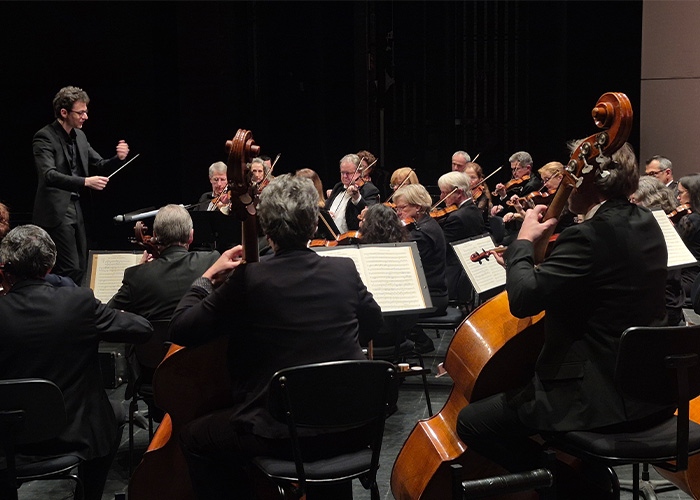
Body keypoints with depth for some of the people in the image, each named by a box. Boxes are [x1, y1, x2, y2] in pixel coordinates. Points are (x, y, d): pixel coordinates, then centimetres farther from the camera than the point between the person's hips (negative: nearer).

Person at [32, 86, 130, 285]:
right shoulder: (45, 137, -12)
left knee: (81, 267, 10)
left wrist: (118, 158, -6)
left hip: (76, 209, 8)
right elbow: (49, 175, -25)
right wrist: (85, 182, -35)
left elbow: (99, 165, 15)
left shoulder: (80, 136, 11)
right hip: (56, 212, -8)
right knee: (70, 269, -11)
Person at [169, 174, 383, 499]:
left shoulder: (247, 280, -13)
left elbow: (181, 331, -6)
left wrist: (208, 276, 7)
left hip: (281, 432, -4)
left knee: (194, 437, 20)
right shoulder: (345, 271, -2)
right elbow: (373, 322, 17)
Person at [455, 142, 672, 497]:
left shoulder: (589, 236, -22)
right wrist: (529, 256, 9)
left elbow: (523, 299, -26)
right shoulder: (645, 224, 6)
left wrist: (523, 242, -10)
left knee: (472, 422, 0)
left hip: (605, 399, -9)